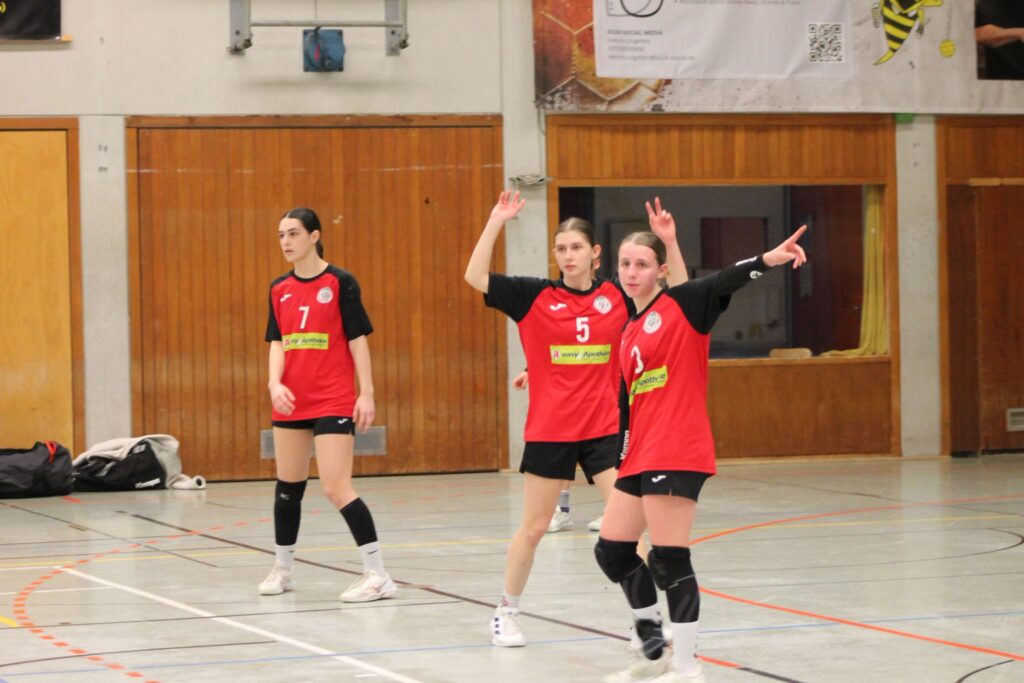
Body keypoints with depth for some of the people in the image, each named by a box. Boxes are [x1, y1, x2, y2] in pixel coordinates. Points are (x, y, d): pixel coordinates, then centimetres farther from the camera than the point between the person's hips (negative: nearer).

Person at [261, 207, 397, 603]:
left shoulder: (340, 283, -6)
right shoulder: (280, 289, 8)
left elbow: (358, 340, -6)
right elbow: (277, 342, 6)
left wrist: (366, 394, -11)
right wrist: (275, 382, -13)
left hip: (333, 402, -6)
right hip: (290, 403, 6)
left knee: (336, 489, -14)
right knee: (288, 486, 13)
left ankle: (378, 575, -10)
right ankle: (281, 570, 28)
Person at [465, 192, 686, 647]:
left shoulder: (616, 297, 1)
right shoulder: (535, 297, -3)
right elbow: (475, 277, -10)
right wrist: (496, 221, -16)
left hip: (604, 428, 1)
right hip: (548, 432, -1)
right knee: (533, 527, 8)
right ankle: (506, 613, 24)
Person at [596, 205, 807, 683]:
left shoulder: (681, 304, -4)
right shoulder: (629, 333, 15)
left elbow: (726, 282, -22)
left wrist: (769, 259, -39)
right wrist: (622, 458, 19)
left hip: (676, 454, -8)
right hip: (640, 456, 8)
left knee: (668, 560, -8)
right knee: (612, 549, 12)